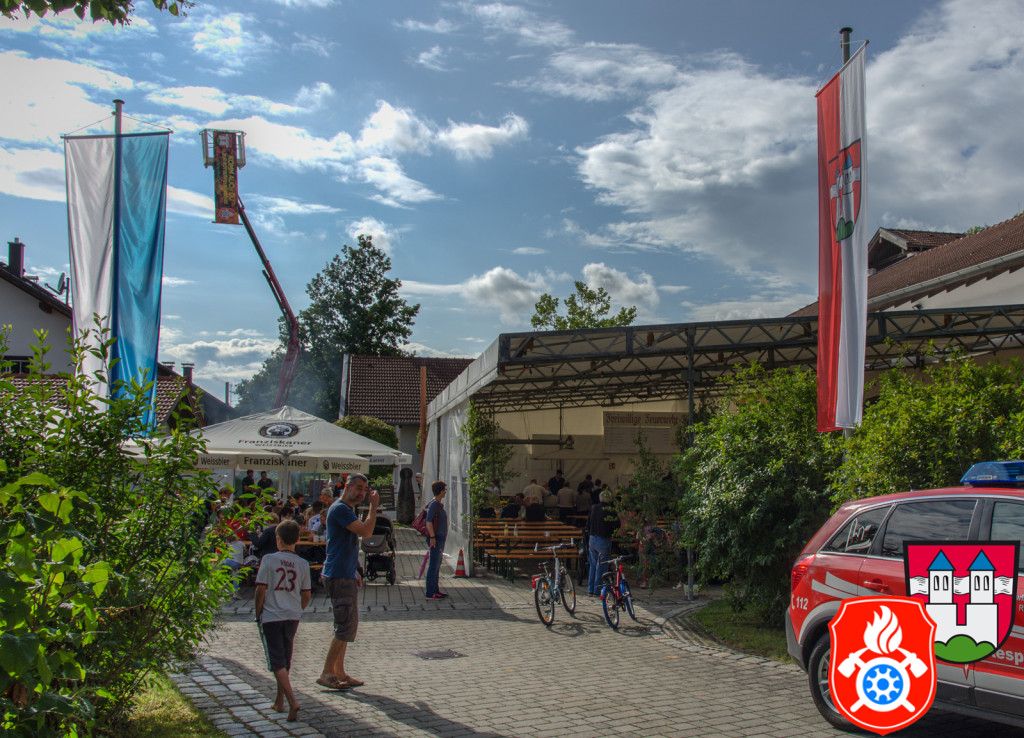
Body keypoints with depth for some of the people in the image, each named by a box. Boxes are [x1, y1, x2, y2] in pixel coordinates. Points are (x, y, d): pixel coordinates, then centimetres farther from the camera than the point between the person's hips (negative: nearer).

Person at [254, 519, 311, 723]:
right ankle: (279, 702, 28)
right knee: (285, 659, 18)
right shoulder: (303, 564, 2)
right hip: (292, 616, 4)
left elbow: (261, 590, -8)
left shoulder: (269, 560, -8)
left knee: (277, 662, -3)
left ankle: (292, 701, -18)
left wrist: (258, 614, 4)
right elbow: (307, 595, 5)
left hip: (270, 616, -4)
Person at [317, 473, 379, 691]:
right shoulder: (340, 509, -15)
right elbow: (366, 531, -25)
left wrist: (354, 572, 24)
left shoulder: (347, 510, 18)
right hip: (339, 577, -11)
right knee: (347, 626, -9)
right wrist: (373, 506, -15)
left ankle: (338, 673, 20)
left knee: (345, 626, 14)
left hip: (346, 576, 11)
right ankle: (327, 673, -3)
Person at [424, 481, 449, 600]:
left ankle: (435, 590, 22)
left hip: (440, 538, 10)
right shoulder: (434, 504, -15)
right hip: (436, 539, -10)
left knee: (437, 565, 15)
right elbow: (428, 521, -21)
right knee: (433, 565, -8)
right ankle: (430, 593, -5)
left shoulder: (439, 504, 16)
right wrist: (432, 537, -24)